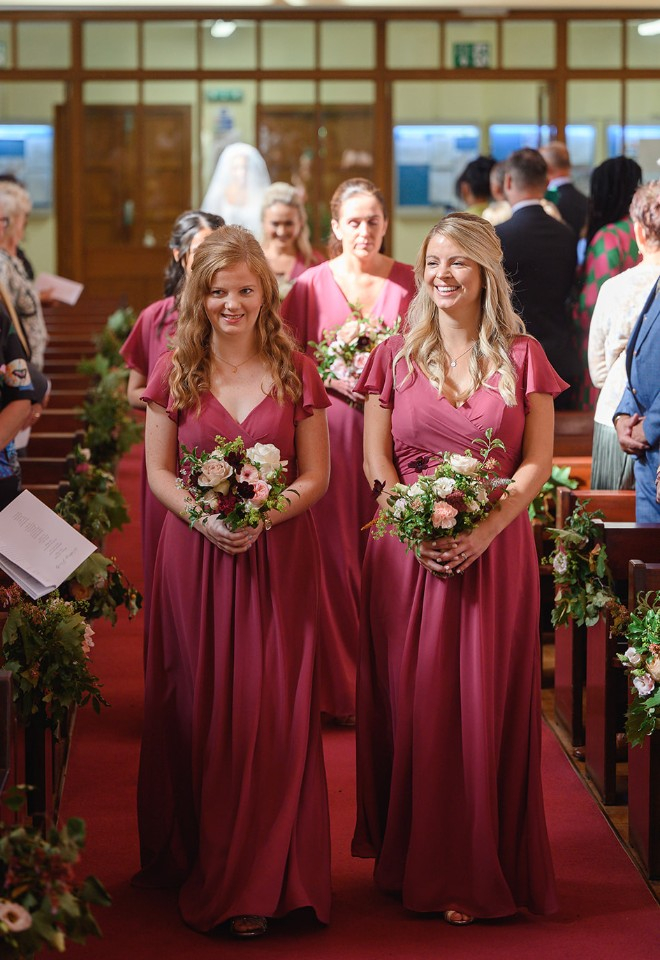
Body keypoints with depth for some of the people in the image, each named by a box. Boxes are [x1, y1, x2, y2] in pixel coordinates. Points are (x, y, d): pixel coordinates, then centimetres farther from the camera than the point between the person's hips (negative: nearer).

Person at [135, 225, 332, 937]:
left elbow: (315, 477, 2)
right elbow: (159, 472, 4)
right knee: (197, 707, 5)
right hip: (194, 553, 1)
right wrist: (205, 517, -14)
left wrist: (262, 518, -16)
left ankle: (258, 880, 6)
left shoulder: (296, 372, 2)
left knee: (270, 710, -2)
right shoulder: (174, 372, 3)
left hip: (278, 555, -1)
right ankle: (194, 861, 18)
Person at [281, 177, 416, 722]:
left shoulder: (409, 283, 4)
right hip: (330, 429, -1)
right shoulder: (310, 285, 1)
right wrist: (334, 376, -11)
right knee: (335, 552, 0)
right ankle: (342, 689, 11)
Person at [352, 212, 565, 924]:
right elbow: (375, 459, 4)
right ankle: (411, 860, 16)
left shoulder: (521, 357, 4)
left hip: (494, 550, -1)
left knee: (485, 704, 1)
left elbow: (537, 461, 0)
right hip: (407, 550, 1)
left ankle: (480, 871, 11)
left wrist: (484, 530, -15)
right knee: (409, 700, 3)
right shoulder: (396, 357, 7)